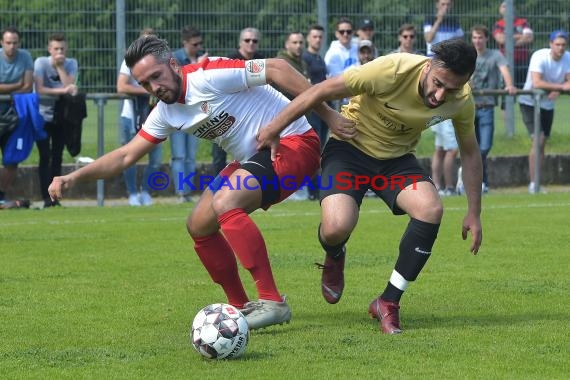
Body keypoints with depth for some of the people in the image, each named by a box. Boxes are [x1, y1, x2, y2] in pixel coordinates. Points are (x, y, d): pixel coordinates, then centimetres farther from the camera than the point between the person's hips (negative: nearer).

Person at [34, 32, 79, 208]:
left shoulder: (71, 64, -3)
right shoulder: (41, 62, -12)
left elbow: (71, 88, -18)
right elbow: (39, 90, -23)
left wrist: (60, 66, -19)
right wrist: (62, 91, -25)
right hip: (42, 116, -3)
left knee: (57, 157, 4)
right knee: (45, 157, -9)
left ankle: (55, 198, 10)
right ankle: (47, 199, -9)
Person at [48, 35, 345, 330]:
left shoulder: (208, 77, -21)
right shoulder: (166, 112, 5)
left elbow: (276, 69, -24)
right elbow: (126, 155, 12)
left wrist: (328, 114, -26)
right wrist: (74, 177, 0)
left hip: (293, 142, -10)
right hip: (252, 158, 10)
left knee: (224, 204, -28)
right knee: (199, 225, 6)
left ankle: (273, 303, -26)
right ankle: (240, 307, 17)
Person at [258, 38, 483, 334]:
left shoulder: (461, 101, -16)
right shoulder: (393, 70, -31)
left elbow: (470, 153, 4)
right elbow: (322, 91, -21)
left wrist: (474, 213, 2)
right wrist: (274, 128, -16)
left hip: (398, 158, 4)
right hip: (350, 147, -4)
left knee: (431, 209, -27)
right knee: (336, 227, -28)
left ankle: (388, 303, -10)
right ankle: (335, 259, 15)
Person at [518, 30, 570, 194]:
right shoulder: (539, 57, -24)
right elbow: (536, 83, -35)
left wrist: (557, 91, -31)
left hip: (548, 105, 6)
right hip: (530, 102, -6)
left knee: (542, 143, 8)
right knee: (537, 140, -17)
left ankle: (537, 183, 16)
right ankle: (533, 183, -14)